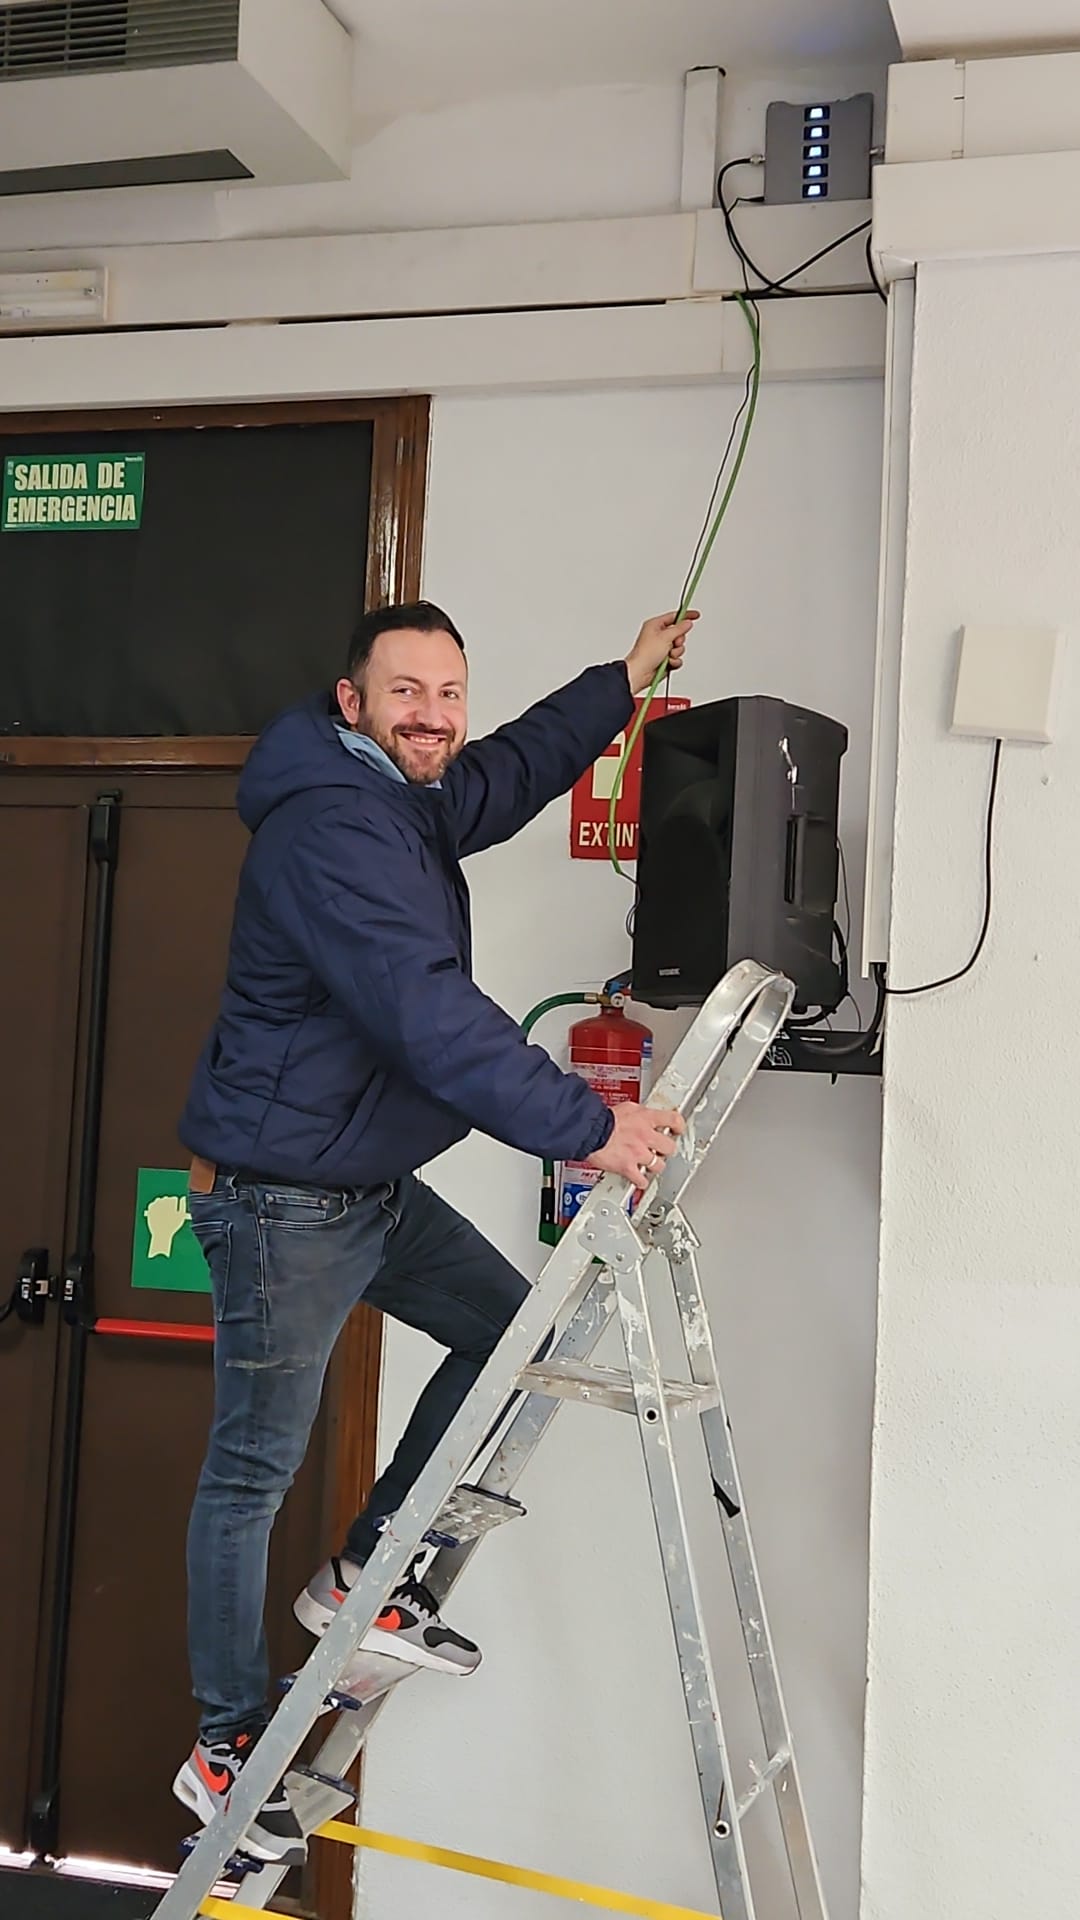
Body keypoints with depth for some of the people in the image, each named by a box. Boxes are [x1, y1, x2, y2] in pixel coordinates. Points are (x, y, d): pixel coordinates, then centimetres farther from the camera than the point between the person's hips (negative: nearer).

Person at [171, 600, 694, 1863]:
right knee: (252, 1473, 3)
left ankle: (364, 1578, 20)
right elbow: (434, 1019, -31)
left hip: (373, 1187, 10)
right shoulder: (329, 828, -23)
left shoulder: (414, 806, 8)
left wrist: (627, 675, 33)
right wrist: (585, 1129, -28)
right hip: (281, 1200, -10)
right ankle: (225, 1751, 19)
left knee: (512, 1330, 13)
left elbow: (518, 767, 29)